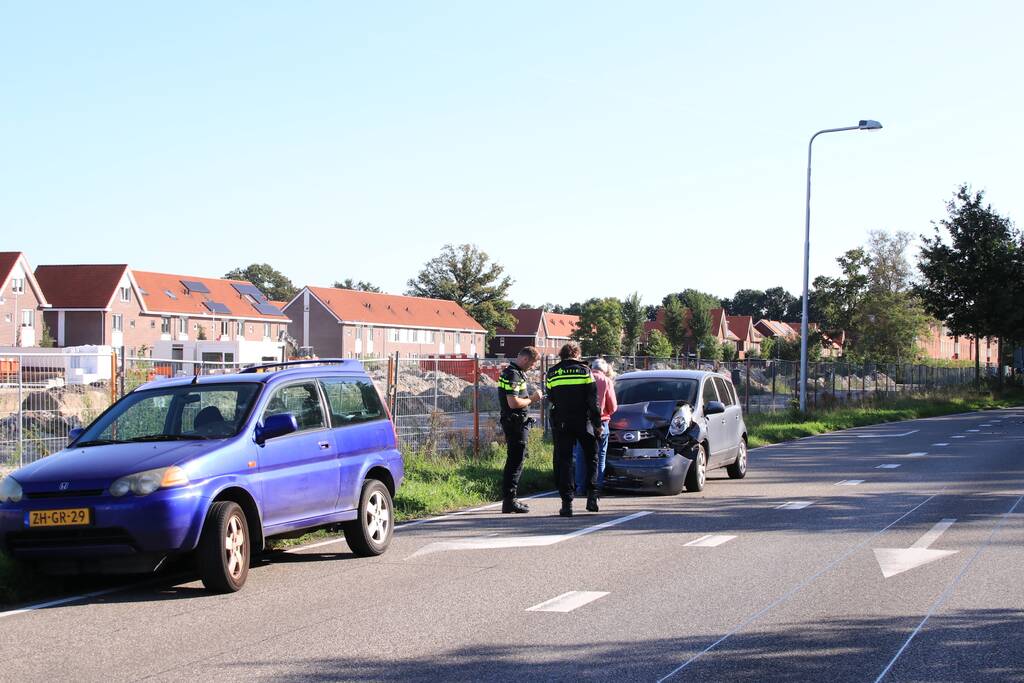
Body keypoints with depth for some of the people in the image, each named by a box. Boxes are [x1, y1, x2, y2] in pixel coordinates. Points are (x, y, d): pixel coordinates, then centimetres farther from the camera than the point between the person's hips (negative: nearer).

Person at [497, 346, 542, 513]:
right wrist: (531, 400, -11)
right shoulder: (513, 375, -18)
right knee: (515, 462, -8)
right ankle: (509, 501, -7)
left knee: (514, 461, 16)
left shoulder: (514, 372, 16)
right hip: (516, 423, -11)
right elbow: (513, 403, -25)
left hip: (515, 423, 11)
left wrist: (531, 397, 11)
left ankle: (509, 498, 22)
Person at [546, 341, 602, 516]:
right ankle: (591, 496, 1)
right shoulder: (585, 371, -2)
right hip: (583, 421, -1)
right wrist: (597, 423, -2)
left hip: (560, 423, 2)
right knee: (591, 457, 13)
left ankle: (567, 503, -5)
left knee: (563, 461, 3)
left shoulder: (552, 373, 5)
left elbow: (550, 399, 13)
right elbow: (592, 399, -5)